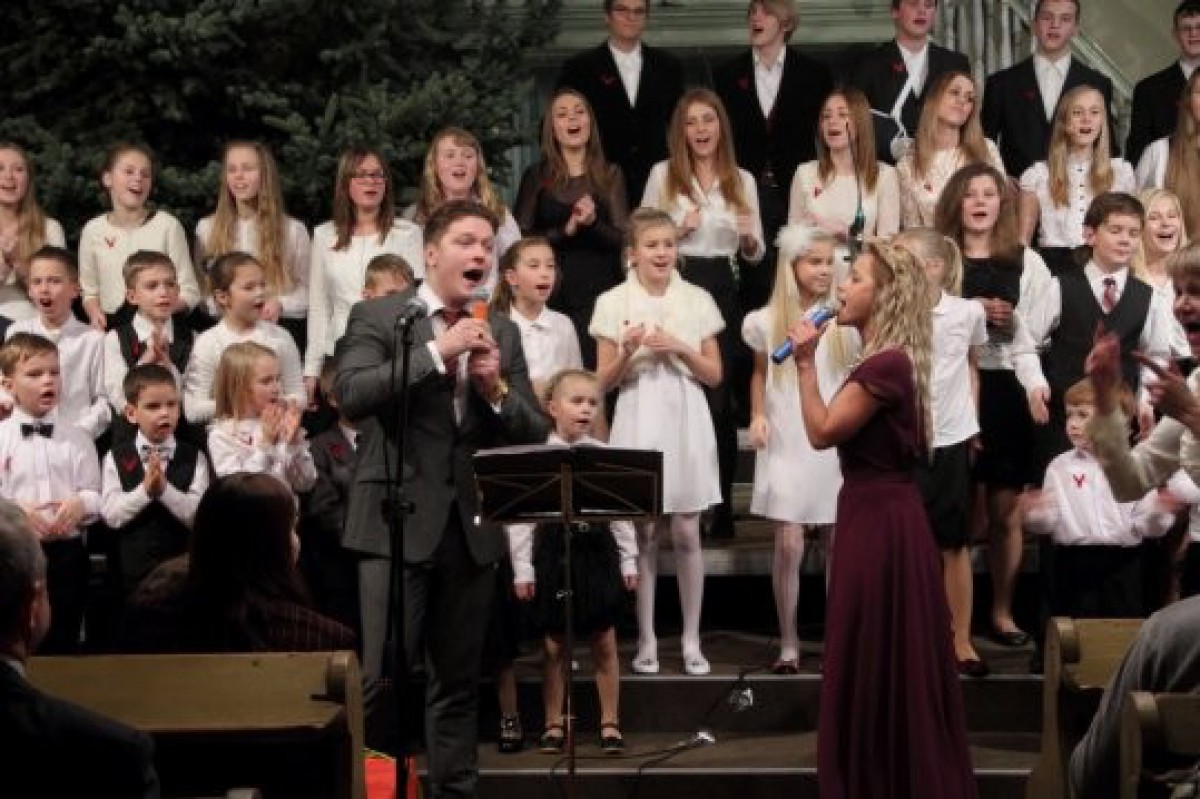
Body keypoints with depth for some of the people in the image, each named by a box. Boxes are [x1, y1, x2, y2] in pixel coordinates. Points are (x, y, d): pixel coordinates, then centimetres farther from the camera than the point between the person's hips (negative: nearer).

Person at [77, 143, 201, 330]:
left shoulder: (167, 225, -2)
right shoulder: (93, 230, 6)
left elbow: (189, 293, 0)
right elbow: (89, 291, 15)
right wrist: (95, 313, -5)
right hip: (110, 327, 2)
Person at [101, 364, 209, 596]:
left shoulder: (194, 458, -2)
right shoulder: (116, 459, -1)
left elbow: (198, 516, -11)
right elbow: (111, 515, -9)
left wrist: (164, 488, -23)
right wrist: (145, 490, -22)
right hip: (133, 568, 0)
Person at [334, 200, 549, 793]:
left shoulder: (502, 333, 13)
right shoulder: (377, 317, 1)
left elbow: (534, 433, 10)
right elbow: (351, 396, -16)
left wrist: (495, 388, -9)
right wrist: (437, 351, -18)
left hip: (471, 526, 4)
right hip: (399, 521, -4)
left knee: (459, 683, 10)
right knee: (378, 678, -9)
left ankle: (454, 788, 17)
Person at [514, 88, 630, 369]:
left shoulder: (610, 175, 9)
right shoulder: (536, 176, 7)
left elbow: (624, 239, 2)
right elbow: (521, 238, -1)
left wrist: (593, 222, -16)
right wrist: (564, 231, -15)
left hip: (599, 294, 0)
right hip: (551, 295, 0)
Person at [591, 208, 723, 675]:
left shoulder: (698, 301, 5)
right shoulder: (613, 303, 1)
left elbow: (715, 375, 7)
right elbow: (604, 382, 4)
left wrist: (681, 349, -9)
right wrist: (628, 353, -15)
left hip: (686, 422, 1)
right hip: (638, 424, -1)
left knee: (686, 533, 1)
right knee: (643, 534, 2)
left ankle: (691, 640, 9)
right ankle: (646, 640, 10)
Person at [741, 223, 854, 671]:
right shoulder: (767, 322, 2)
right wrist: (757, 416, 3)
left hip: (835, 445, 0)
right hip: (785, 445, 0)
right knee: (789, 544, -4)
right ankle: (788, 643, 6)